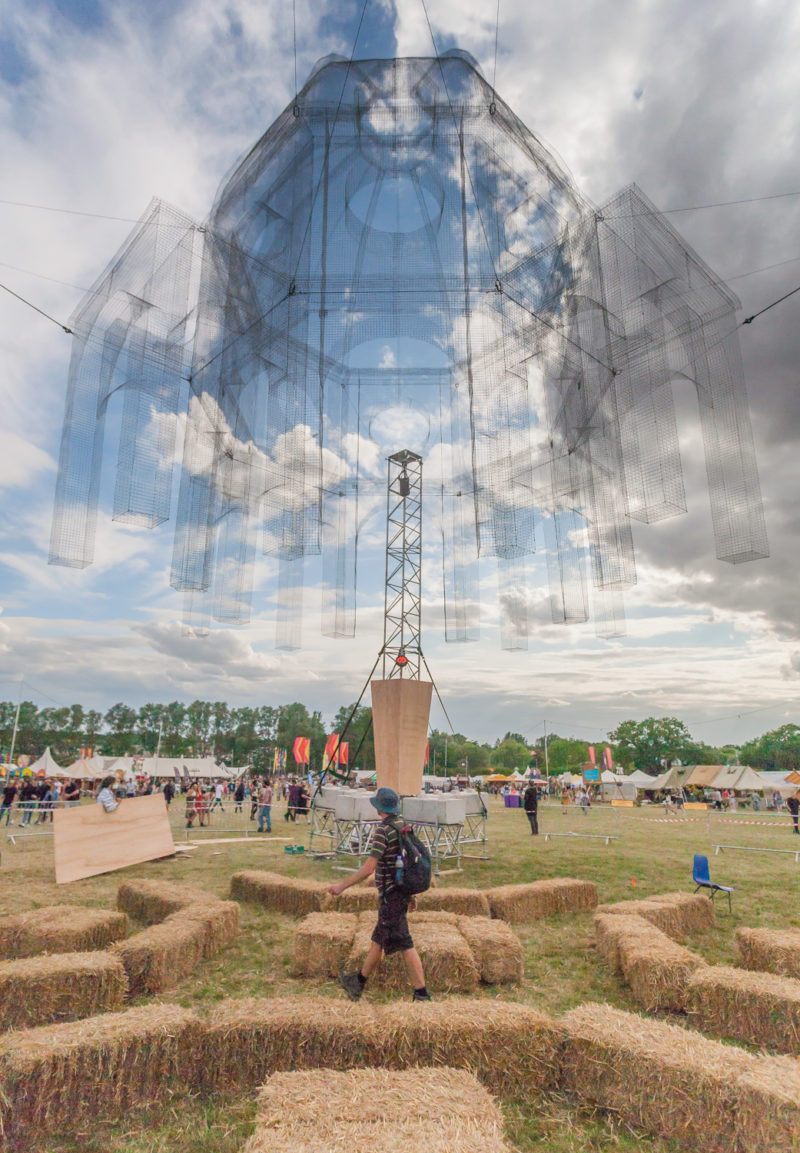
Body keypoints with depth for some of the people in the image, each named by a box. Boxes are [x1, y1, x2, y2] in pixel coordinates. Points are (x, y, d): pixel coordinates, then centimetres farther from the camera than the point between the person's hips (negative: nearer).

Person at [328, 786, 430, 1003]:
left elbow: (368, 868, -20)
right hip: (403, 892, 9)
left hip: (391, 896, -9)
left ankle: (422, 994, 10)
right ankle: (358, 982, 30)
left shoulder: (384, 830, -19)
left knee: (404, 945, 1)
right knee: (378, 940, 18)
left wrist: (342, 886, -12)